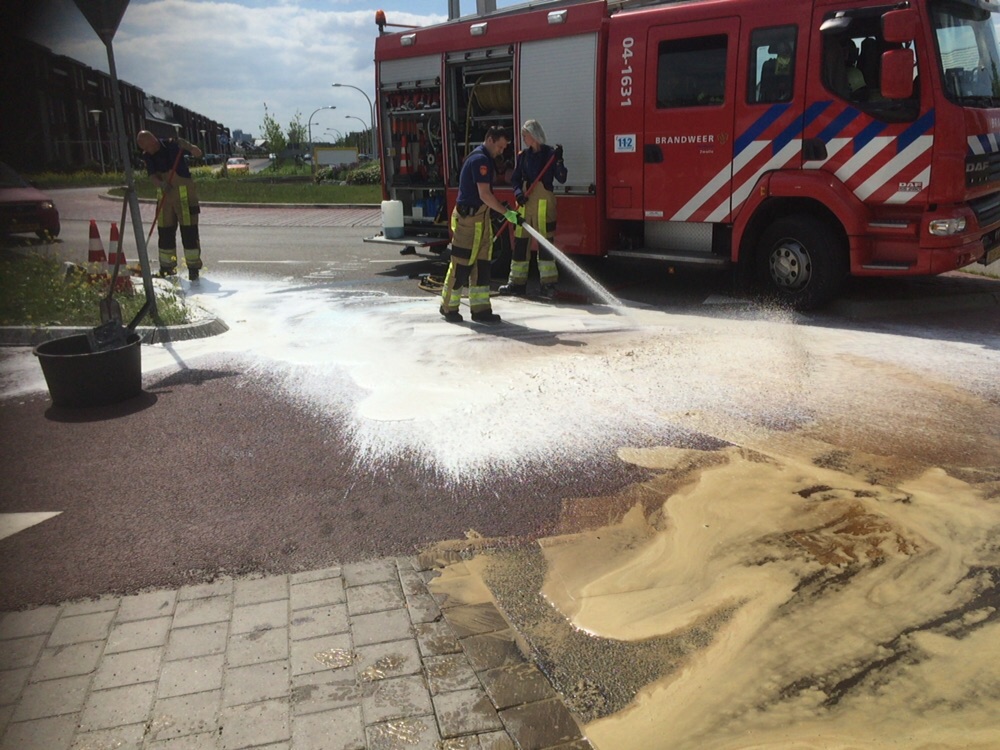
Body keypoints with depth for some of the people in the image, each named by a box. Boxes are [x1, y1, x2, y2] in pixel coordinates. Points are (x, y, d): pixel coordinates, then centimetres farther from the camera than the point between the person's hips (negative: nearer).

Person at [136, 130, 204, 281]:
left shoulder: (172, 145, -10)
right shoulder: (147, 156, 3)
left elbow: (198, 153, -17)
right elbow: (153, 177, -6)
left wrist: (185, 145, -37)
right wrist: (162, 185, -28)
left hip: (184, 194, -5)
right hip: (164, 196, 5)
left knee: (189, 231, -7)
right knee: (165, 232, 10)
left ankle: (193, 267, -1)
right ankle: (167, 266, 23)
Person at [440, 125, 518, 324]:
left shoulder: (484, 158, 15)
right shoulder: (480, 159, -17)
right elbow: (484, 194, -22)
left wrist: (500, 208, 15)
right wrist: (507, 212, -20)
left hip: (480, 217, 10)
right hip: (468, 218, -10)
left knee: (481, 264, 8)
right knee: (461, 264, -2)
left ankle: (480, 309, 12)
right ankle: (448, 307, 10)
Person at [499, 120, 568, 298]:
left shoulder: (550, 153, -4)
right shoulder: (523, 155, 11)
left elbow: (561, 179, -9)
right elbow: (515, 179, 13)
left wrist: (559, 161, -24)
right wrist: (518, 193, -6)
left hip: (543, 203, -5)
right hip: (525, 203, 5)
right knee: (520, 242, 7)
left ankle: (548, 283, 2)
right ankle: (517, 282, 15)